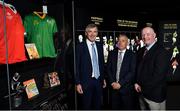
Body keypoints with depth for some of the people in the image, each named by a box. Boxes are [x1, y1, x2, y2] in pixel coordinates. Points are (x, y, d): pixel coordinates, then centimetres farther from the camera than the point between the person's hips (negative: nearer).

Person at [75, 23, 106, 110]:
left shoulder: (99, 46, 7)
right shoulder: (80, 47, -9)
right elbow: (76, 66, -10)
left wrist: (103, 78, 14)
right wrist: (78, 83, -12)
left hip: (98, 80, 5)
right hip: (86, 82, -5)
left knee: (97, 105, 17)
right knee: (86, 106, 9)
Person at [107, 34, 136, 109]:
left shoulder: (132, 55, -3)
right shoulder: (112, 53, 7)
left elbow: (132, 72, -9)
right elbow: (108, 69, 6)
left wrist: (120, 83, -14)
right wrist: (112, 82, -7)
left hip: (126, 88, -2)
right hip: (114, 87, 2)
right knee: (115, 107, 9)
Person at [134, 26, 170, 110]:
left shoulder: (162, 52, -14)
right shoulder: (141, 51, 9)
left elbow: (158, 75, -20)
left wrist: (143, 87, -14)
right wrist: (137, 83, -1)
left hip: (155, 94, -6)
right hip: (142, 93, 6)